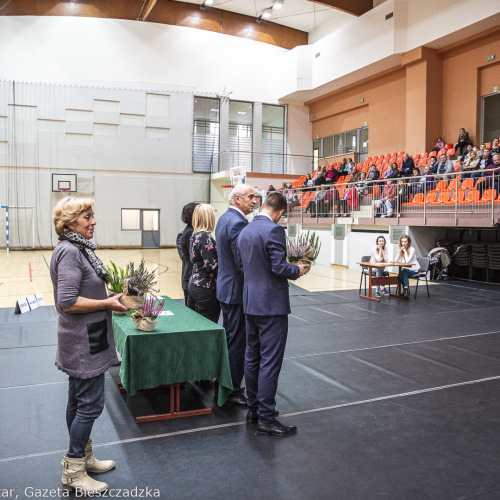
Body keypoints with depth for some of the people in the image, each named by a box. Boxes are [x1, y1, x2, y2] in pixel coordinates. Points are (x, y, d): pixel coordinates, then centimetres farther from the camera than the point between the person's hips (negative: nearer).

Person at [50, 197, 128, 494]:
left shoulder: (79, 249, 11)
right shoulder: (69, 252, -20)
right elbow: (67, 302, -25)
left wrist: (109, 298, 6)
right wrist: (107, 303, -19)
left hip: (84, 341, 10)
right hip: (84, 342, -10)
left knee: (78, 402, 19)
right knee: (90, 404, -1)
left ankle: (84, 457, 33)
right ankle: (74, 472, 14)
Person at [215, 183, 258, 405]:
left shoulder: (224, 218, 12)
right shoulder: (237, 222, -20)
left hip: (225, 287, 11)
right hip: (237, 290, -10)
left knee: (228, 338, 20)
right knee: (237, 342, 0)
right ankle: (233, 391, 11)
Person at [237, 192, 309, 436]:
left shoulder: (245, 231, 9)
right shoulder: (274, 230, -17)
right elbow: (279, 267, -22)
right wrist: (298, 270, -4)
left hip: (250, 303, 9)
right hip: (271, 304, -9)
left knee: (252, 358, 16)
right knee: (270, 361, -2)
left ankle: (254, 408, 29)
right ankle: (266, 419, 5)